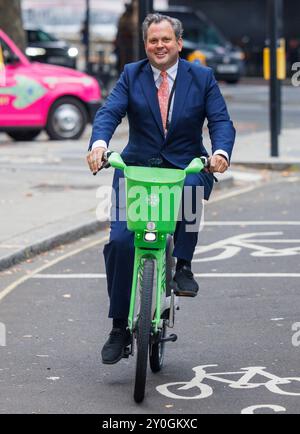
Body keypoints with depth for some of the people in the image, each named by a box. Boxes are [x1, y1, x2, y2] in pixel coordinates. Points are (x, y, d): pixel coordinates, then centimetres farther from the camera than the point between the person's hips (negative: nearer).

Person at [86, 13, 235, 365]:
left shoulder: (202, 78, 3)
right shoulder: (131, 75, 4)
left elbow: (221, 121, -5)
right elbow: (109, 112, -9)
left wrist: (221, 152, -28)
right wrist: (99, 143, -31)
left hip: (186, 168, -1)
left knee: (190, 190, -38)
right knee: (120, 241, -14)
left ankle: (182, 264, -18)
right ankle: (119, 327, -2)